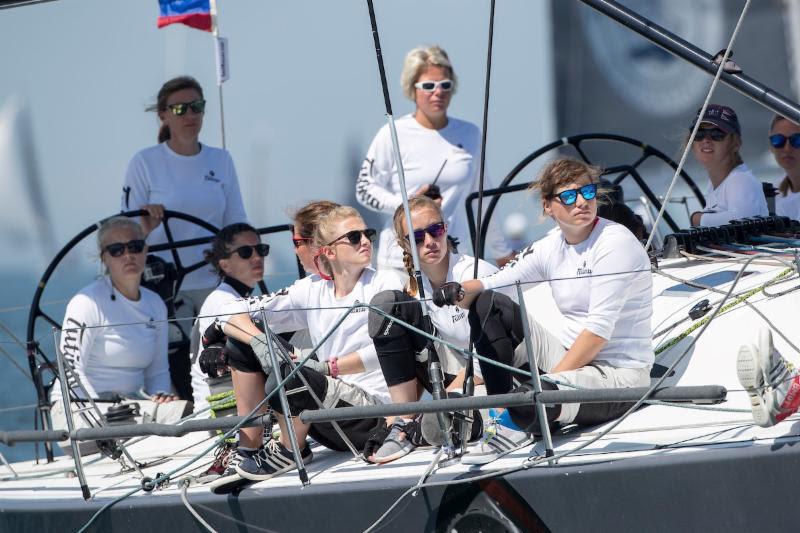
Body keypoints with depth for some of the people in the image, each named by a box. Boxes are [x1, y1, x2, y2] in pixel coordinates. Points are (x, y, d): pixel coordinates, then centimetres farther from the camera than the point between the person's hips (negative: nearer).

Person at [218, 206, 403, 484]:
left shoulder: (384, 284, -1)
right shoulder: (312, 290, 9)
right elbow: (232, 314, 5)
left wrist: (329, 367, -24)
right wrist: (259, 341, -16)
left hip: (374, 414, -5)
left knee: (289, 376, -31)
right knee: (243, 341, -1)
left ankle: (292, 450, -2)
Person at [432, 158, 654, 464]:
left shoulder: (615, 242, -14)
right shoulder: (551, 249, 7)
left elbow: (599, 330, -20)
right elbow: (486, 286, 6)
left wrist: (548, 382, -21)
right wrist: (460, 293, -18)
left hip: (619, 375, -8)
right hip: (570, 360, 8)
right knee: (487, 305, -1)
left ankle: (515, 425, 1)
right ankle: (501, 417, -8)